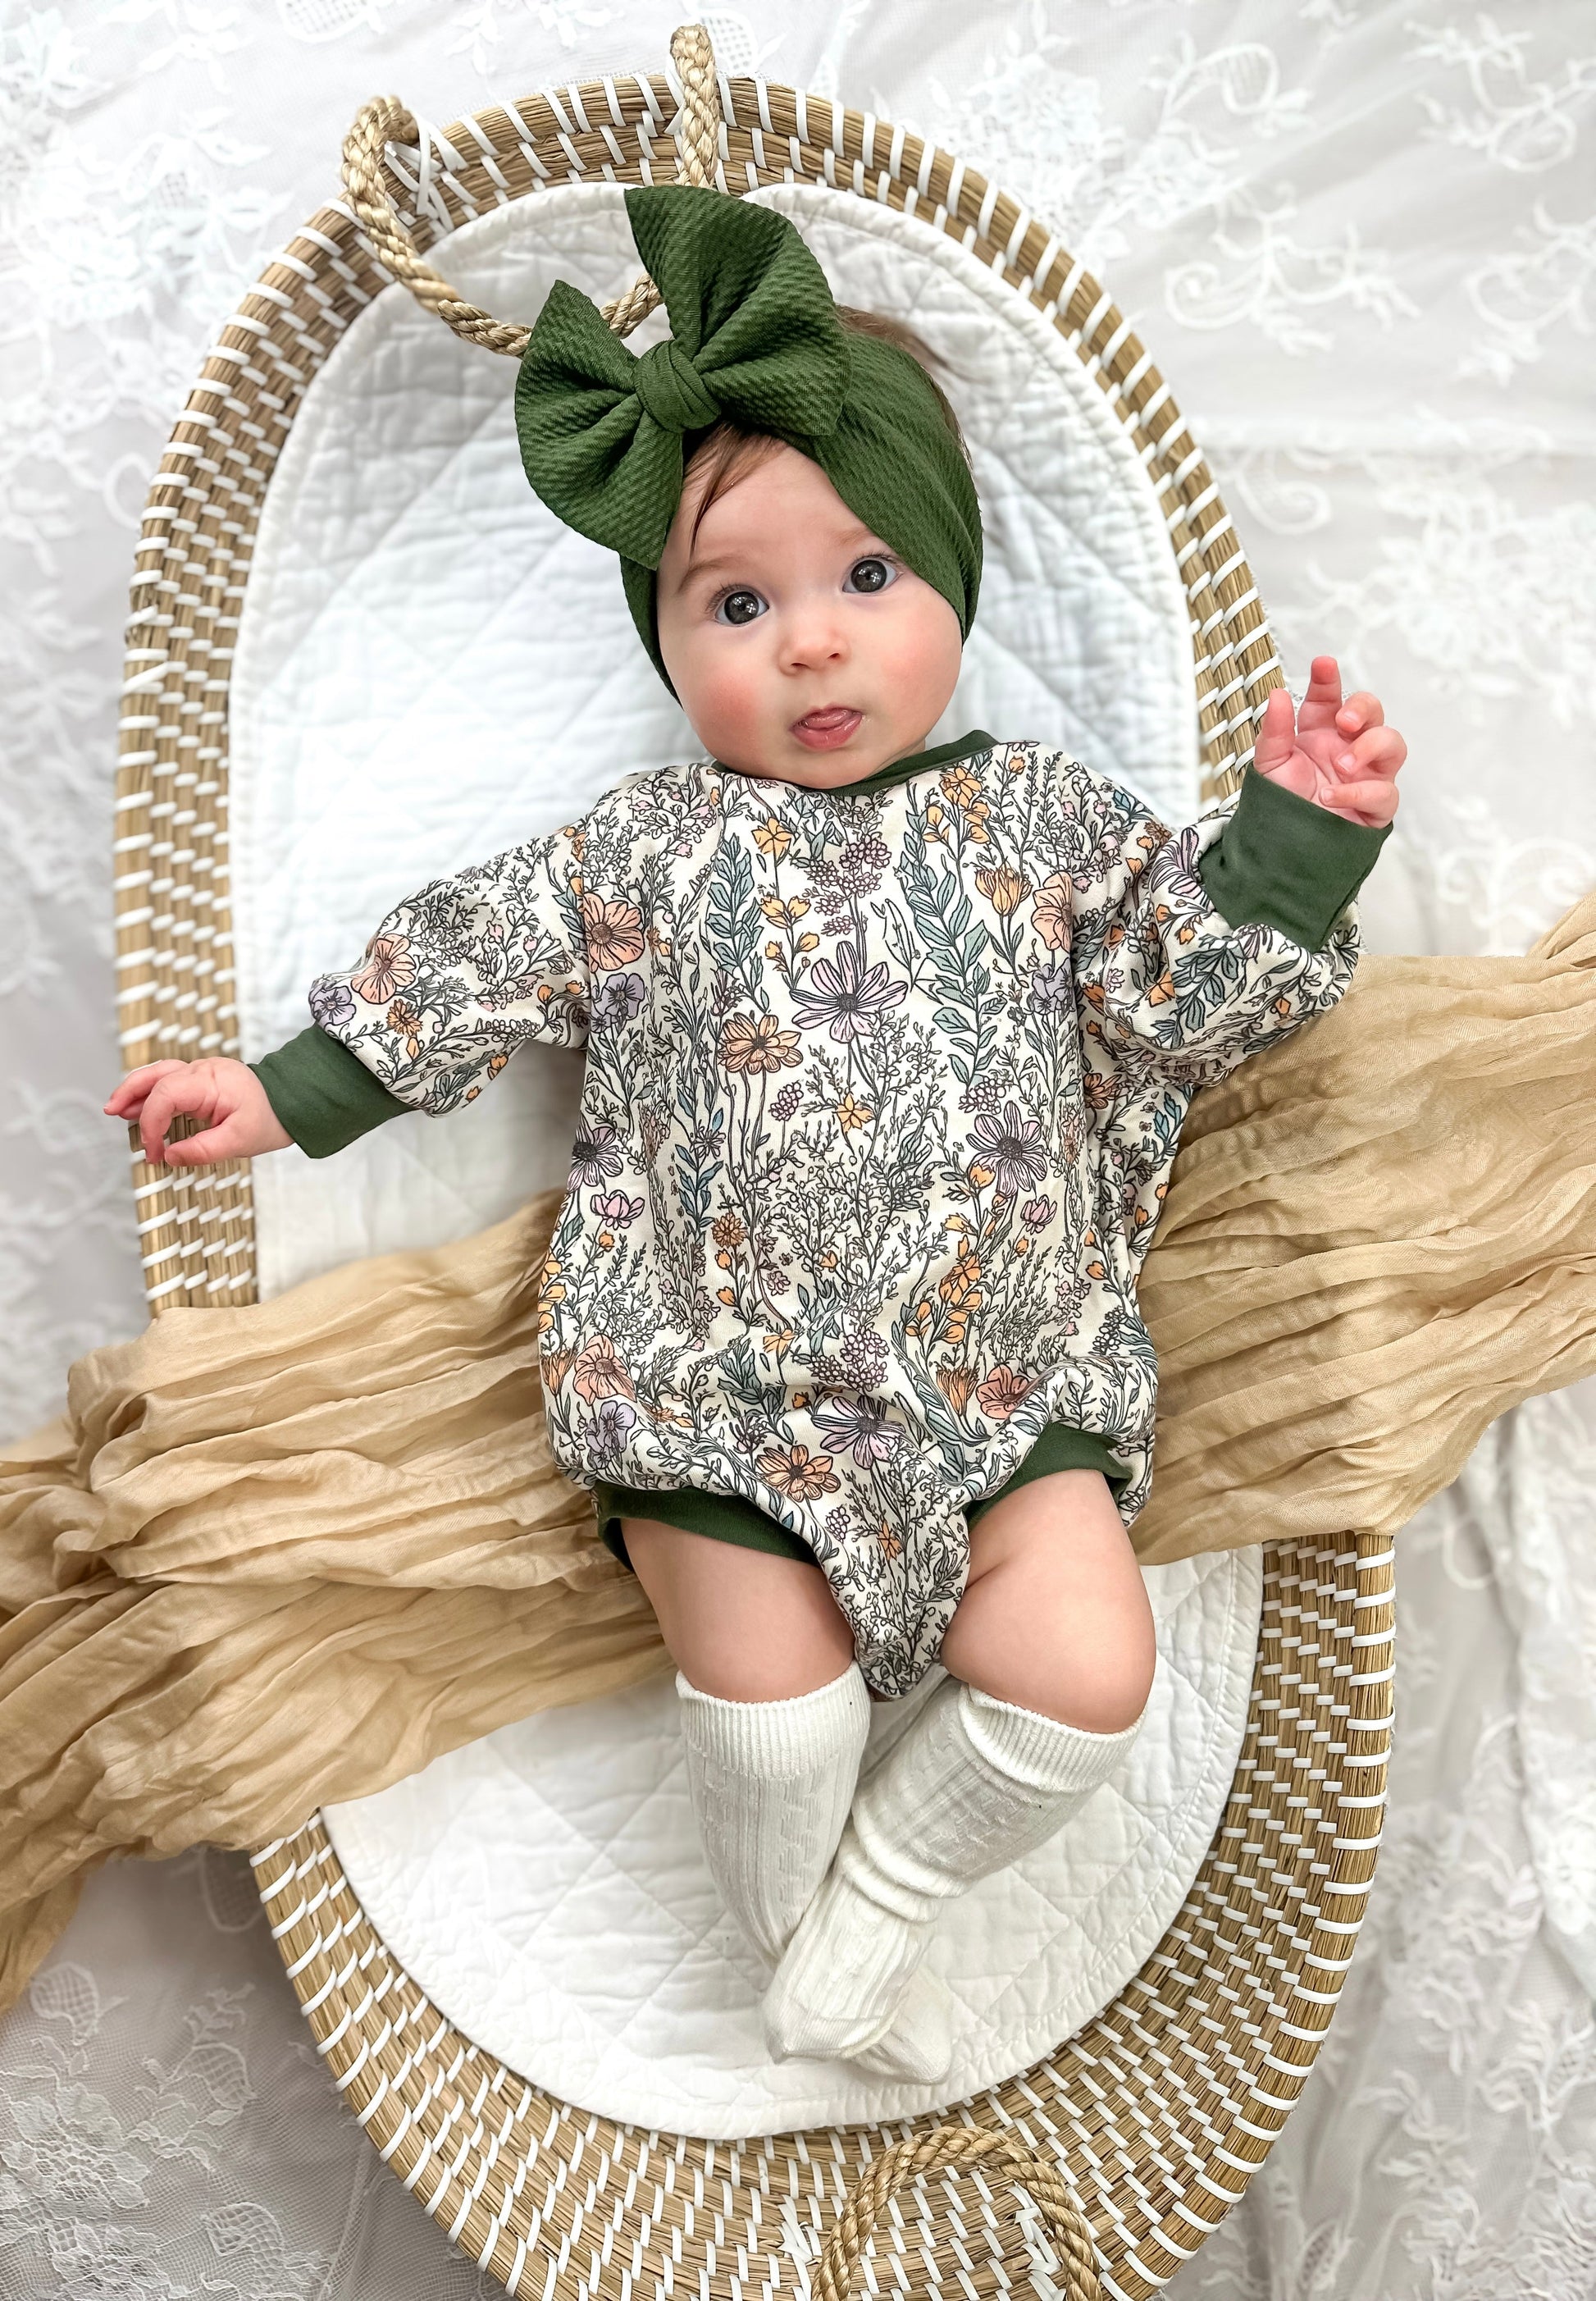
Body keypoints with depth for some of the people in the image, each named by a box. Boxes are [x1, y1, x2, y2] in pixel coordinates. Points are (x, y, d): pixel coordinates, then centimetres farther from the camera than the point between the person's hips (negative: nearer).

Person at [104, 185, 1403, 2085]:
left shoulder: (1042, 819, 7)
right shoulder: (647, 854, 4)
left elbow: (1189, 997, 7)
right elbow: (464, 967, 10)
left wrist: (1295, 829, -3)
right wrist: (283, 1094, 9)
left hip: (1008, 1371, 2)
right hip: (723, 1378, -1)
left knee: (1087, 1670, -8)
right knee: (769, 1695, -6)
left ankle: (877, 1898, 20)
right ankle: (811, 1949, 28)